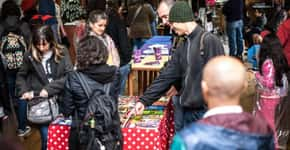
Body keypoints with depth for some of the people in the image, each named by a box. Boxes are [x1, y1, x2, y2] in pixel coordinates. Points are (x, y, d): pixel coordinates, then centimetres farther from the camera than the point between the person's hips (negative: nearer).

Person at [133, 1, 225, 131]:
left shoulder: (209, 41, -11)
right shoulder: (183, 47, 13)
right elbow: (166, 76, 14)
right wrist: (145, 100, 11)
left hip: (206, 110, -8)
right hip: (188, 110, 8)